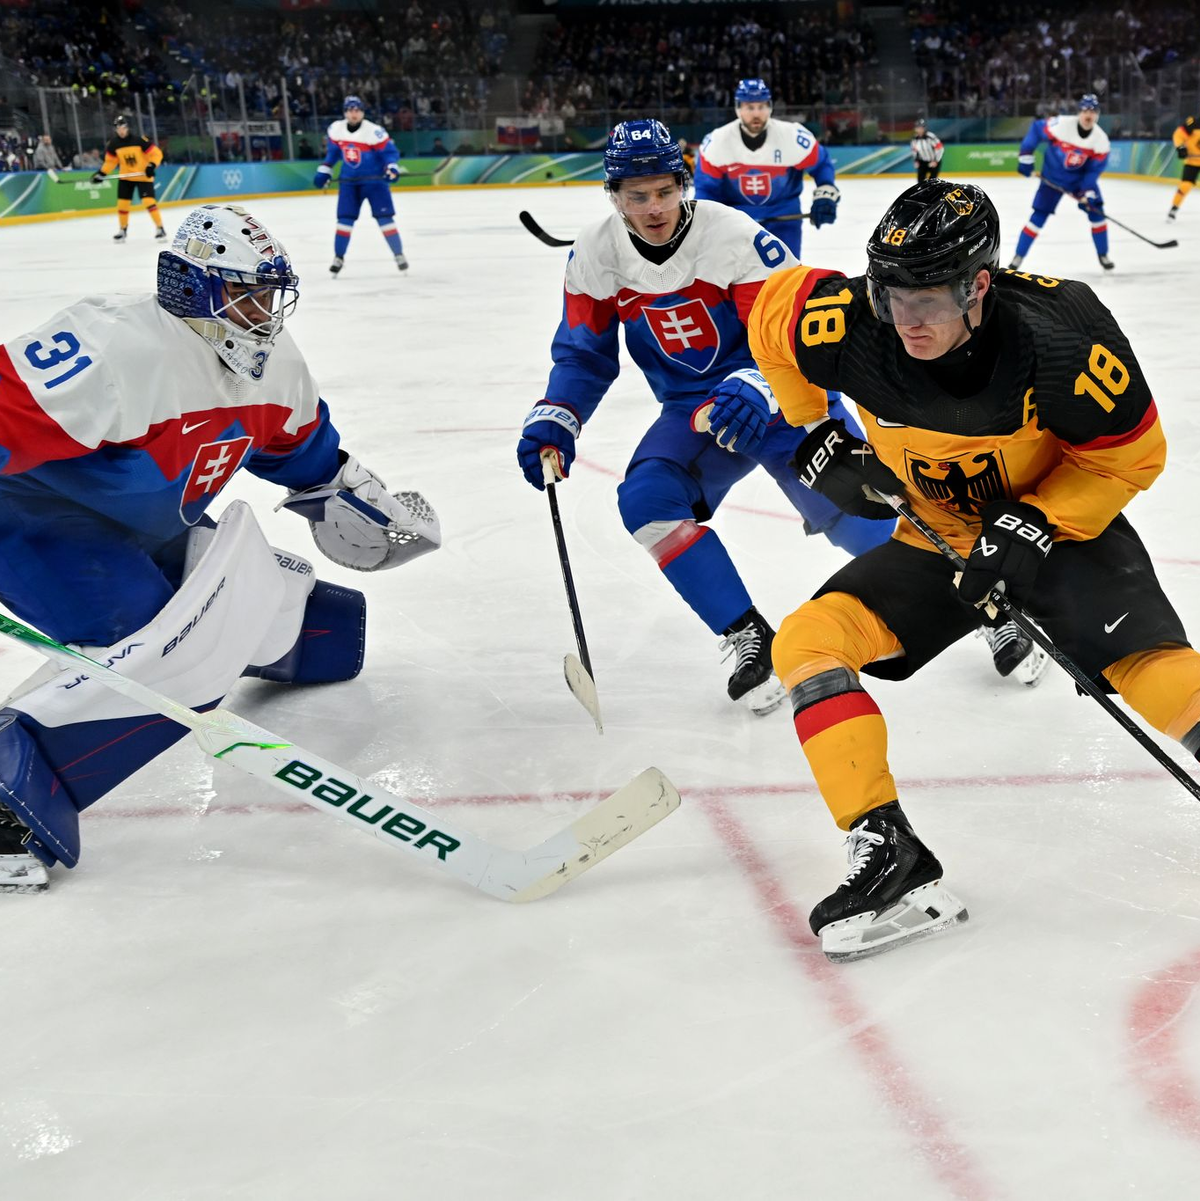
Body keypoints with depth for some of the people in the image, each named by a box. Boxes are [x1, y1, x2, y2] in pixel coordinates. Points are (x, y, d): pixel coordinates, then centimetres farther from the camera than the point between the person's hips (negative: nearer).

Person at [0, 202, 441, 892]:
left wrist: (362, 500, 23)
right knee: (176, 653, -35)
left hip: (152, 534, 9)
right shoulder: (124, 351, -30)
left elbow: (302, 445, 19)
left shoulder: (275, 367, -2)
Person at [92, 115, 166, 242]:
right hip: (125, 177, 5)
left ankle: (159, 228, -8)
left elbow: (156, 153, -14)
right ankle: (122, 230, 21)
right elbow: (110, 161, 10)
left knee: (149, 201, -18)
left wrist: (152, 166, -30)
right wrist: (102, 174, 0)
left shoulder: (139, 140, -17)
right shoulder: (113, 144, -2)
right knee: (122, 203, 5)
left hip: (143, 176, -5)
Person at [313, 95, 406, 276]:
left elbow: (390, 151, -13)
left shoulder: (374, 131, -17)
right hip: (349, 181, 4)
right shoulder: (336, 129, -1)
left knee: (384, 217, -8)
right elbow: (333, 152, 14)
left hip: (374, 180, -4)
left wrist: (392, 168, -31)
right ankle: (338, 258, 10)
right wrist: (323, 172, 13)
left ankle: (399, 255, 2)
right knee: (344, 219, 0)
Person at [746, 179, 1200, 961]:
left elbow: (1131, 455, -13)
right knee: (808, 638, -17)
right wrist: (817, 440, 2)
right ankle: (894, 862, -20)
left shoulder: (1062, 332, -28)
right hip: (940, 539, 3)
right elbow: (771, 312, 1)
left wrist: (1033, 528, -24)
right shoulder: (851, 325, -22)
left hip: (1062, 523, -2)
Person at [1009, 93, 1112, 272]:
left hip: (1081, 176, 3)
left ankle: (1103, 255, 12)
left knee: (1096, 210, -5)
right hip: (1053, 176, -3)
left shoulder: (1101, 140, -18)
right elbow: (1036, 128, -14)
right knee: (1039, 215, -7)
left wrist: (1088, 192, -22)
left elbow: (1094, 168, -11)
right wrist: (1025, 156, -14)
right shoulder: (1061, 125, -28)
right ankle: (1018, 257, 4)